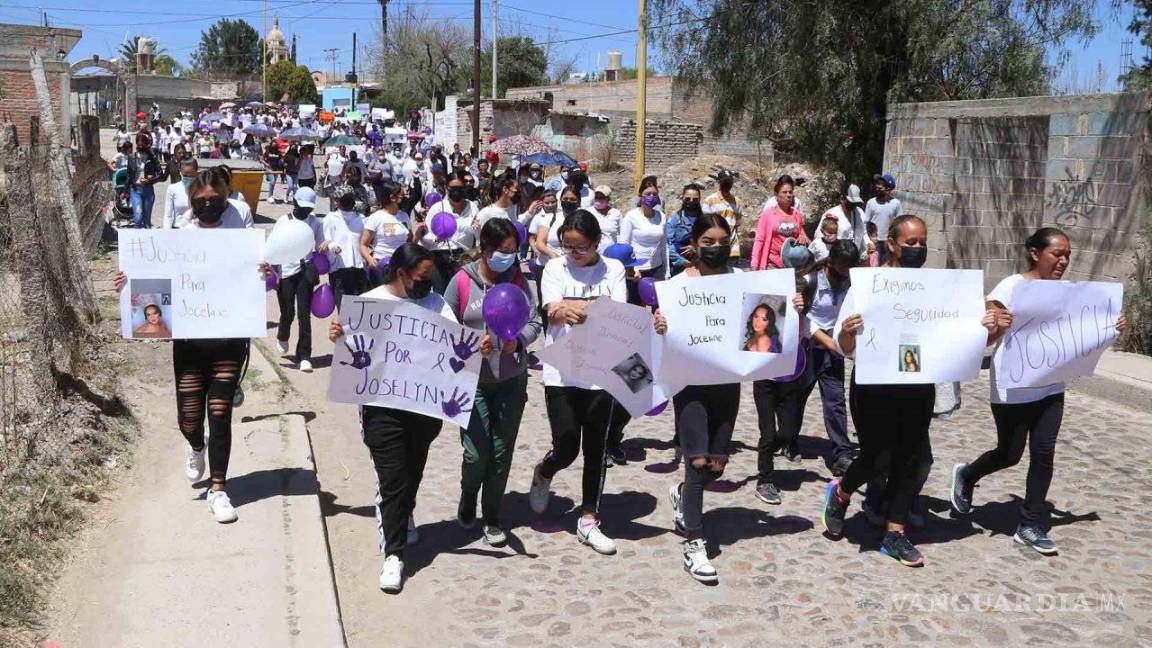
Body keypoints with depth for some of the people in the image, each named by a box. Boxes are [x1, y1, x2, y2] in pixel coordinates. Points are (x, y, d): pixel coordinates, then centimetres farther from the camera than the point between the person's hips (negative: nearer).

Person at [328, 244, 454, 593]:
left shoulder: (435, 303, 7)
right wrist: (337, 337, -23)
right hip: (383, 406, -4)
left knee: (413, 471, 19)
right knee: (392, 478, -5)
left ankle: (402, 518, 47)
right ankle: (394, 553, 2)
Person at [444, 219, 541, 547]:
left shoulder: (517, 280, 1)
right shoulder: (462, 281, -7)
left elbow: (534, 322, 5)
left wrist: (518, 339, -15)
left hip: (512, 380, 2)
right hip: (474, 380, -2)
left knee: (502, 453, 7)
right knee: (476, 453, -6)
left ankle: (491, 517, 26)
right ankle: (468, 496, 29)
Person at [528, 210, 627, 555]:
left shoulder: (613, 270, 4)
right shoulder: (555, 268, 3)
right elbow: (552, 311, -10)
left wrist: (571, 308, -23)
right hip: (562, 371, -1)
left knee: (595, 449, 7)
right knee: (566, 447, -1)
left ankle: (588, 520, 18)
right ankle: (543, 474, 34)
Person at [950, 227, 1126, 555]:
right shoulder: (1011, 287, -13)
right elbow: (985, 340, -15)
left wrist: (1110, 328, -3)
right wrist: (997, 326, -37)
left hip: (1050, 388, 5)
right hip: (1012, 390, -5)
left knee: (1043, 453, 2)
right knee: (1009, 455, 4)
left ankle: (1031, 526, 13)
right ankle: (965, 476, 34)